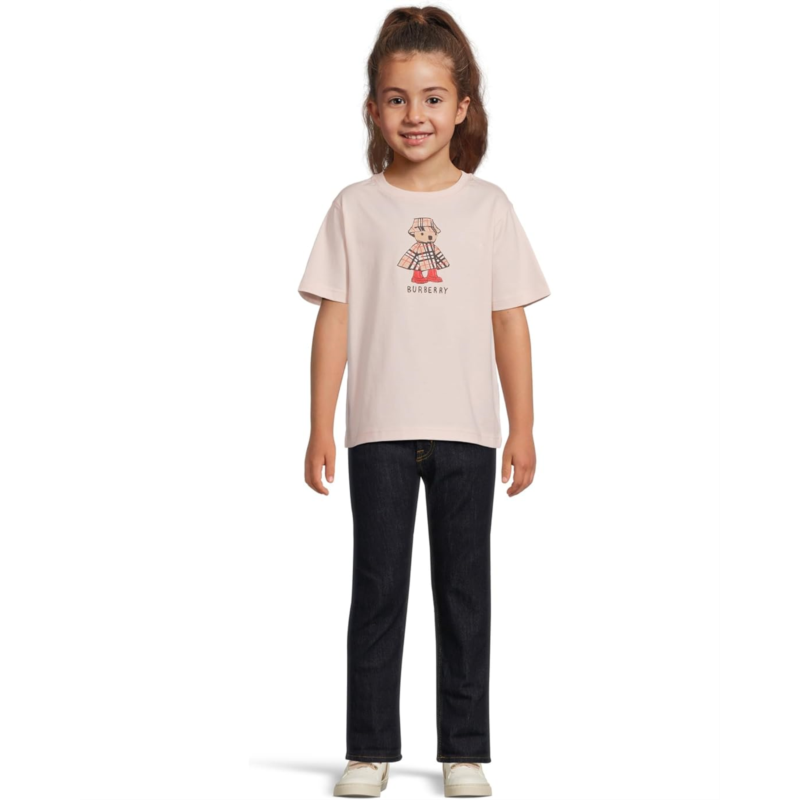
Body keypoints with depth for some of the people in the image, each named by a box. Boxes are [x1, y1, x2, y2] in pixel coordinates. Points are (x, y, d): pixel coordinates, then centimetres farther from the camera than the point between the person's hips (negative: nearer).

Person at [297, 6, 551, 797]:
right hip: (380, 431, 0)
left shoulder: (487, 206, 4)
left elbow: (510, 323, 5)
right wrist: (319, 429, -2)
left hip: (468, 432, 1)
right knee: (378, 589, 4)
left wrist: (523, 430, 2)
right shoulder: (356, 207, 3)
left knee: (464, 591, 7)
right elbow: (333, 321, 1)